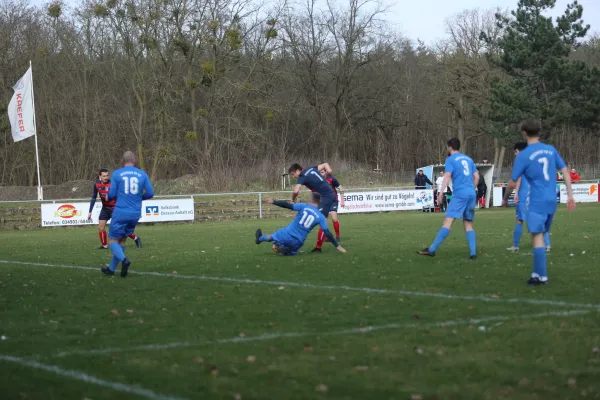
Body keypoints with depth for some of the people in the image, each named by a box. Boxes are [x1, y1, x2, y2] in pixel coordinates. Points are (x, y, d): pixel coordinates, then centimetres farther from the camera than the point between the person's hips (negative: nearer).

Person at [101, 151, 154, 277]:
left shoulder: (117, 174, -3)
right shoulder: (142, 174, 4)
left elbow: (111, 195, -2)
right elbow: (150, 193, 3)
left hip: (121, 212, -3)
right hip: (135, 214, 4)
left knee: (113, 240, 5)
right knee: (122, 240, 17)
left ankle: (124, 260, -22)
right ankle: (111, 269, 21)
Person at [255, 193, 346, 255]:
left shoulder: (304, 206, -6)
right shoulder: (321, 217, -4)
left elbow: (288, 205, -9)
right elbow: (327, 233, -7)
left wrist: (274, 202, 1)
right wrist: (337, 246, -2)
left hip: (287, 234, 0)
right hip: (297, 242, 0)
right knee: (290, 253, 28)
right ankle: (285, 249, -3)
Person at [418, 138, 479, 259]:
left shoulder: (450, 159, 1)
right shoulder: (468, 159, 19)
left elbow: (447, 176, -12)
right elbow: (476, 177, 18)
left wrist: (441, 192, -17)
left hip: (460, 194, -6)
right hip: (471, 194, 6)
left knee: (448, 221, -13)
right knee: (468, 224, 10)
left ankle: (432, 249, -18)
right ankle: (473, 253, -2)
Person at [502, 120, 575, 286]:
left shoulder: (523, 155, -9)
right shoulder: (551, 150, 7)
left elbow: (513, 183, -4)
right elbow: (565, 171, 6)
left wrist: (505, 199, 13)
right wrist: (570, 195, 8)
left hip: (536, 202, -6)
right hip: (551, 201, 6)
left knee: (537, 237, -4)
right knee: (540, 236, 15)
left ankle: (541, 276, -6)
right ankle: (538, 273, 17)